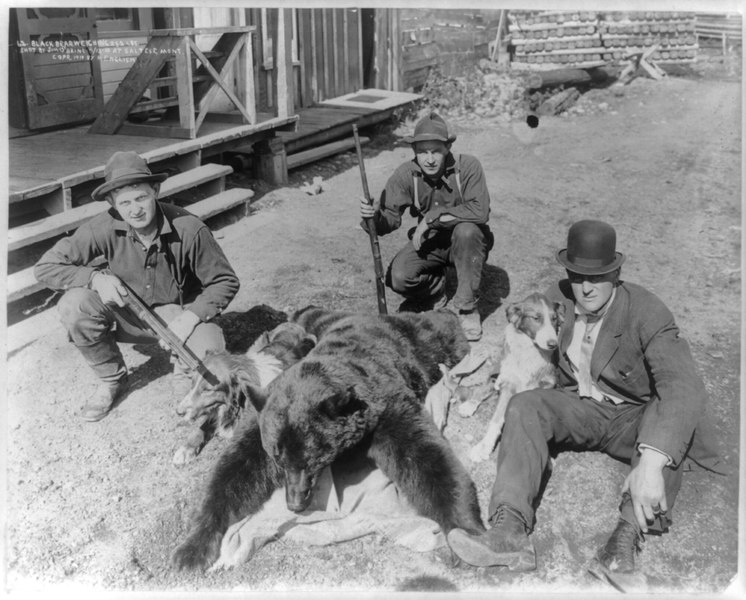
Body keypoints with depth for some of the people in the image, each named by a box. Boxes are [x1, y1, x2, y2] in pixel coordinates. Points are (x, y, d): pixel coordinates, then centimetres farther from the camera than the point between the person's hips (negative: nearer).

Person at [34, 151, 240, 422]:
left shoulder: (189, 229, -24)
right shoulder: (104, 228, -20)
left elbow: (225, 281, -13)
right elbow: (46, 266, -11)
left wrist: (190, 316, -27)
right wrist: (96, 277, -27)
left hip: (178, 313, -2)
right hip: (128, 313, 3)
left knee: (209, 349, -33)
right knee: (73, 305, -25)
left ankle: (183, 371, 9)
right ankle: (112, 380, 2)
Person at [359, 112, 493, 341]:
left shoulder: (467, 166, -23)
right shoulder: (406, 174, -14)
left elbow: (480, 210, -33)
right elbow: (390, 217, -14)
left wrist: (432, 216, -32)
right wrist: (373, 216, -38)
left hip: (466, 243, -2)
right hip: (429, 241, 2)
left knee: (466, 231, -37)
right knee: (398, 277, -23)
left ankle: (467, 307, -18)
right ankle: (434, 291, 14)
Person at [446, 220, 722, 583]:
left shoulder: (648, 314, -24)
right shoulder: (557, 298, -7)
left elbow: (684, 387, -38)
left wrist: (651, 462, -52)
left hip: (635, 417, -3)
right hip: (580, 408, 4)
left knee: (673, 415, -35)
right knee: (523, 406, -24)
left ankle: (627, 536, -46)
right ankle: (510, 532, -40)